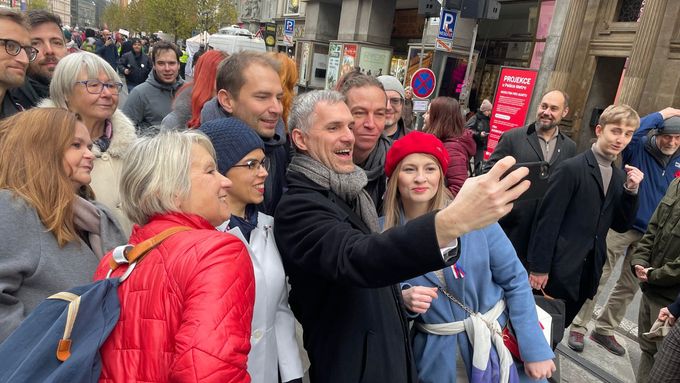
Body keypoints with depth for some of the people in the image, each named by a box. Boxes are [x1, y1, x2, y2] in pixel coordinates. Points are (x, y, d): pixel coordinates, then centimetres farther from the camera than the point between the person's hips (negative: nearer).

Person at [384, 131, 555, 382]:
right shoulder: (384, 232, -12)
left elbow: (515, 280, -7)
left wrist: (535, 350, -7)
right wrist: (403, 299, -23)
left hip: (495, 341, 0)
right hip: (433, 353, 1)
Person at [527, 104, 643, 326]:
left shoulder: (620, 177, 9)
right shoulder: (571, 168, -13)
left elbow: (621, 226, 11)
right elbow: (548, 220, -15)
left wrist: (631, 190, -5)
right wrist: (538, 267, -15)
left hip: (590, 271, 7)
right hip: (560, 269, -6)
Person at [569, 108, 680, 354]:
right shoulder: (639, 148, -8)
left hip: (650, 233, 6)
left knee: (630, 286, 13)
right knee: (598, 278, -1)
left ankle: (605, 330, 28)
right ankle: (578, 328, 11)